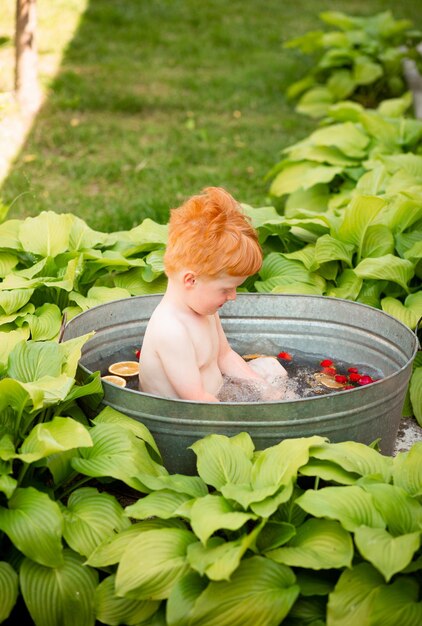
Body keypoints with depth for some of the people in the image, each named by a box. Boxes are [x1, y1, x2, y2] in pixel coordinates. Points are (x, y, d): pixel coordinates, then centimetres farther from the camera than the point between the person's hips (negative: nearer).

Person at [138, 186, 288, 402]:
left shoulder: (204, 308, 3)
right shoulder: (171, 330, -30)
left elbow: (224, 355, 15)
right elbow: (195, 398, -28)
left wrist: (263, 387, 6)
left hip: (213, 396, 11)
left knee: (271, 366, 17)